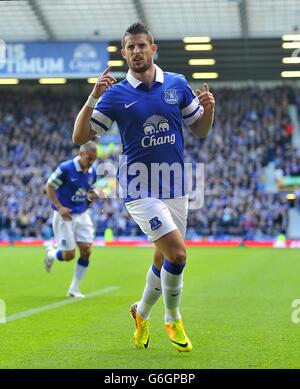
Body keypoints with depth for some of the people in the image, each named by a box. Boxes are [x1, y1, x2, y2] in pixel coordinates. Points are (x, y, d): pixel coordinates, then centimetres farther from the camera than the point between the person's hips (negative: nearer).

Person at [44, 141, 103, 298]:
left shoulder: (92, 172, 2)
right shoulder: (65, 168, -16)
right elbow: (49, 187, -10)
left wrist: (94, 195, -7)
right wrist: (59, 207, -18)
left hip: (82, 215, 6)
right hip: (65, 215, -5)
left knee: (86, 251, -5)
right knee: (69, 254, -6)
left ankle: (74, 288, 9)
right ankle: (50, 253, 30)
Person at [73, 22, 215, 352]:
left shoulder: (177, 85, 4)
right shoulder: (116, 94, -5)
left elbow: (200, 130, 12)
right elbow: (79, 138, -6)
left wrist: (208, 108, -9)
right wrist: (93, 98, -18)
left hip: (174, 187, 4)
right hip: (140, 189, -4)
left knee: (163, 259, 12)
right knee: (177, 253, -16)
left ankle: (142, 313, 38)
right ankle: (172, 319, 8)